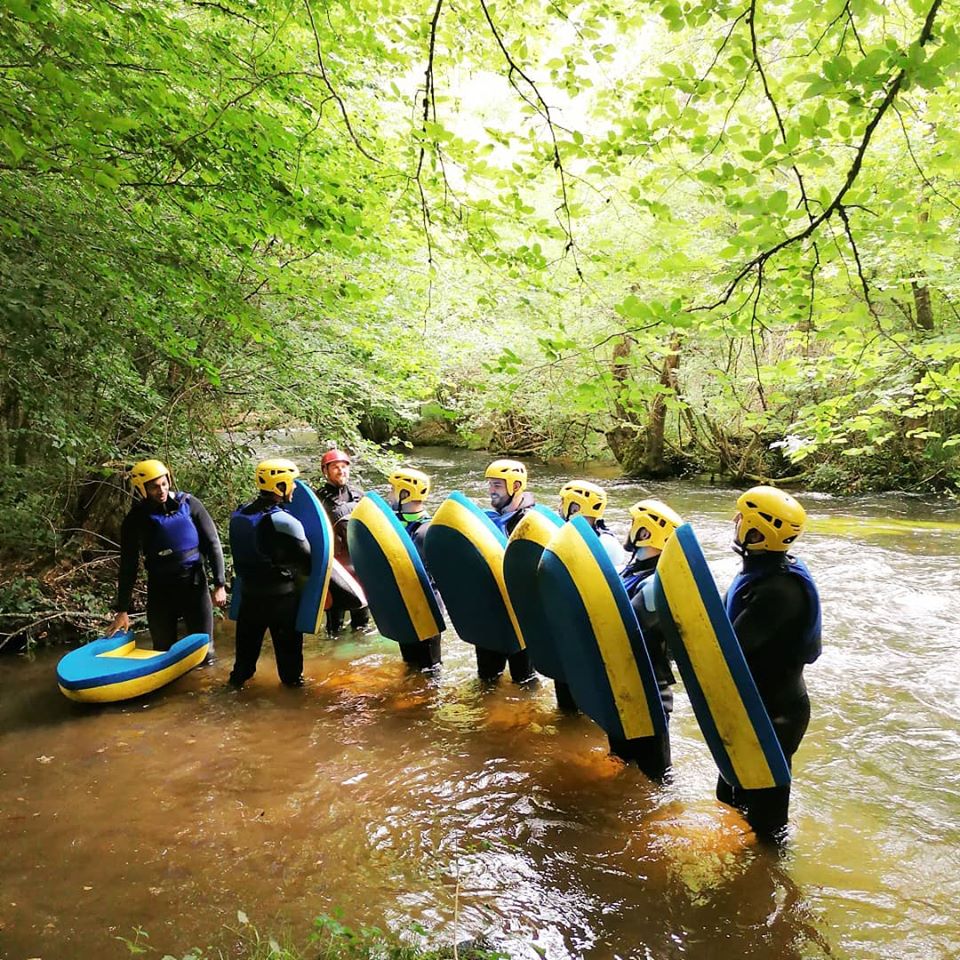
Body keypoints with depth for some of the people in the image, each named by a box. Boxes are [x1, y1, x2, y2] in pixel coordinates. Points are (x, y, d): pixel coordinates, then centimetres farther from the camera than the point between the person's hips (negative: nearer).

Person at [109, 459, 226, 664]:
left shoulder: (189, 505, -6)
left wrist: (220, 584, -6)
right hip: (160, 590, 0)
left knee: (204, 652, 4)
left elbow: (212, 543, -2)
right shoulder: (136, 519, -5)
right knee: (164, 653, 8)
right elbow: (129, 566, -1)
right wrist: (123, 610, -1)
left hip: (195, 585, 0)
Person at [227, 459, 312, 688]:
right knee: (288, 640, 13)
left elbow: (239, 553, 10)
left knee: (248, 637, 23)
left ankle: (239, 675, 37)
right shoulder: (283, 521, -23)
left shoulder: (239, 515, -2)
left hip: (249, 591, 6)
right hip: (281, 594, -6)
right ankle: (291, 678, 25)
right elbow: (306, 563, -17)